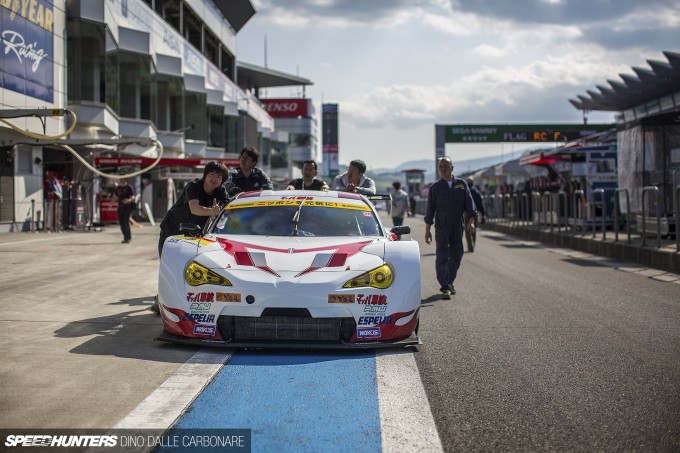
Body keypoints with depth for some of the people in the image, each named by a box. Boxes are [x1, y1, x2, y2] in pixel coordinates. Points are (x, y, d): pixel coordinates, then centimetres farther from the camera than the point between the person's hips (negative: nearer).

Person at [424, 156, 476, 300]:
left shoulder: (461, 184, 7)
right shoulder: (435, 187, 2)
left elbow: (469, 202, 4)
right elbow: (430, 210, 3)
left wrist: (470, 220, -9)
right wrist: (427, 230, 1)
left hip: (458, 226, 3)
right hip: (441, 227, -3)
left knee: (456, 256, 9)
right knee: (442, 257, -8)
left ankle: (450, 282, 28)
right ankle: (445, 287, -8)